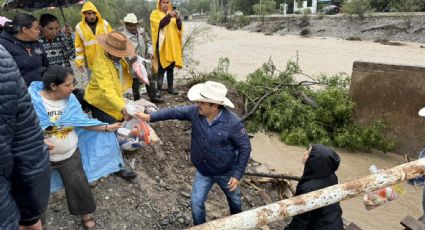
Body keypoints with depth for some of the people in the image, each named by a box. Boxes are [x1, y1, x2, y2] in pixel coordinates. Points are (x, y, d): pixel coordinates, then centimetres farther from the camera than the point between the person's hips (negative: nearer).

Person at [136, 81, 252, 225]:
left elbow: (245, 148, -21)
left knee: (234, 199, 24)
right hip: (203, 171, 2)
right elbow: (174, 112, -7)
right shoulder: (195, 112, -19)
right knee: (196, 202, 8)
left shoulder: (232, 122, -30)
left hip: (226, 172, -2)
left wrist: (237, 175, -19)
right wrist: (149, 117, -13)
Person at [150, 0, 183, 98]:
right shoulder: (155, 14, 2)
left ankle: (170, 87, 17)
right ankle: (159, 89, -4)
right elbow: (159, 24, -16)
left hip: (172, 45, 5)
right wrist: (169, 16, -25)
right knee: (161, 68, -8)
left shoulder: (172, 13, 17)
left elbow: (179, 28, 7)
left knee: (171, 68, 9)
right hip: (162, 45, -5)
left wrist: (178, 19, -12)